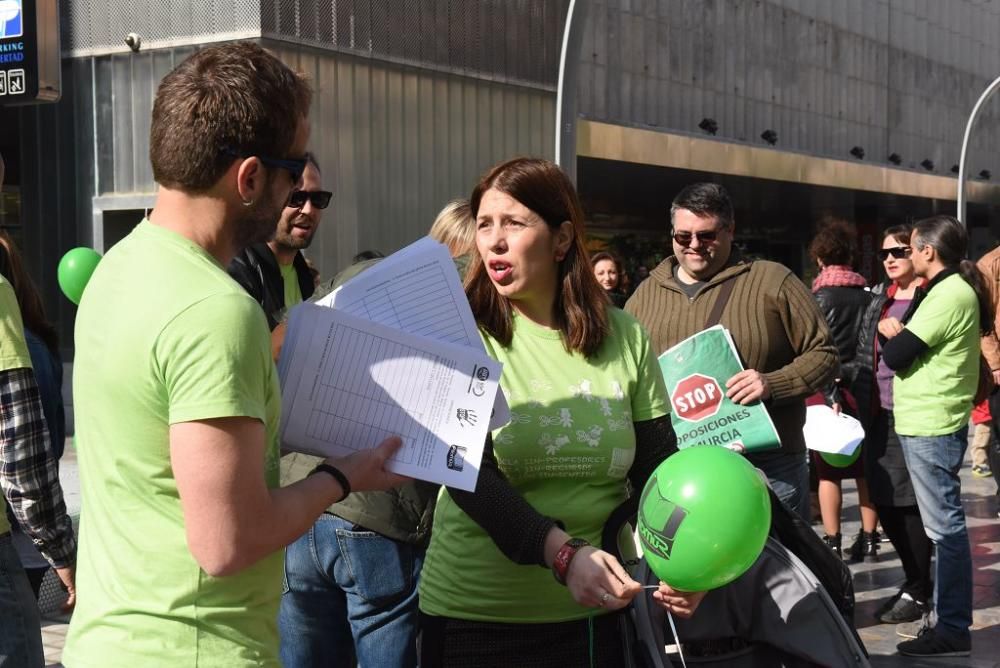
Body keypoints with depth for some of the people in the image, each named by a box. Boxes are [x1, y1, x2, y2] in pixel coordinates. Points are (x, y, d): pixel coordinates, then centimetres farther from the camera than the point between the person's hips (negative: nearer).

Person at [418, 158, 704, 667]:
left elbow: (658, 468, 2)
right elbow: (468, 472, -17)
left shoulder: (625, 338, 0)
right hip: (472, 612, -2)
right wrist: (562, 552, -32)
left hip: (595, 612, 2)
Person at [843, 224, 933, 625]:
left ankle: (918, 591, 12)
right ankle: (916, 581, 25)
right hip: (877, 415, 7)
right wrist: (838, 377, 4)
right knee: (884, 502, 10)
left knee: (909, 503, -2)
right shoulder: (879, 300, 15)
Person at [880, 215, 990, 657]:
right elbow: (910, 347, 15)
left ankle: (953, 629, -1)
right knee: (944, 526, 15)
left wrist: (888, 332, 0)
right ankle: (950, 619, 24)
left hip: (930, 427, -11)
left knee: (945, 528, -6)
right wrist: (898, 334, -2)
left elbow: (895, 355, -17)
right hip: (928, 422, 11)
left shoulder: (948, 296, -16)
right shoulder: (950, 290, 16)